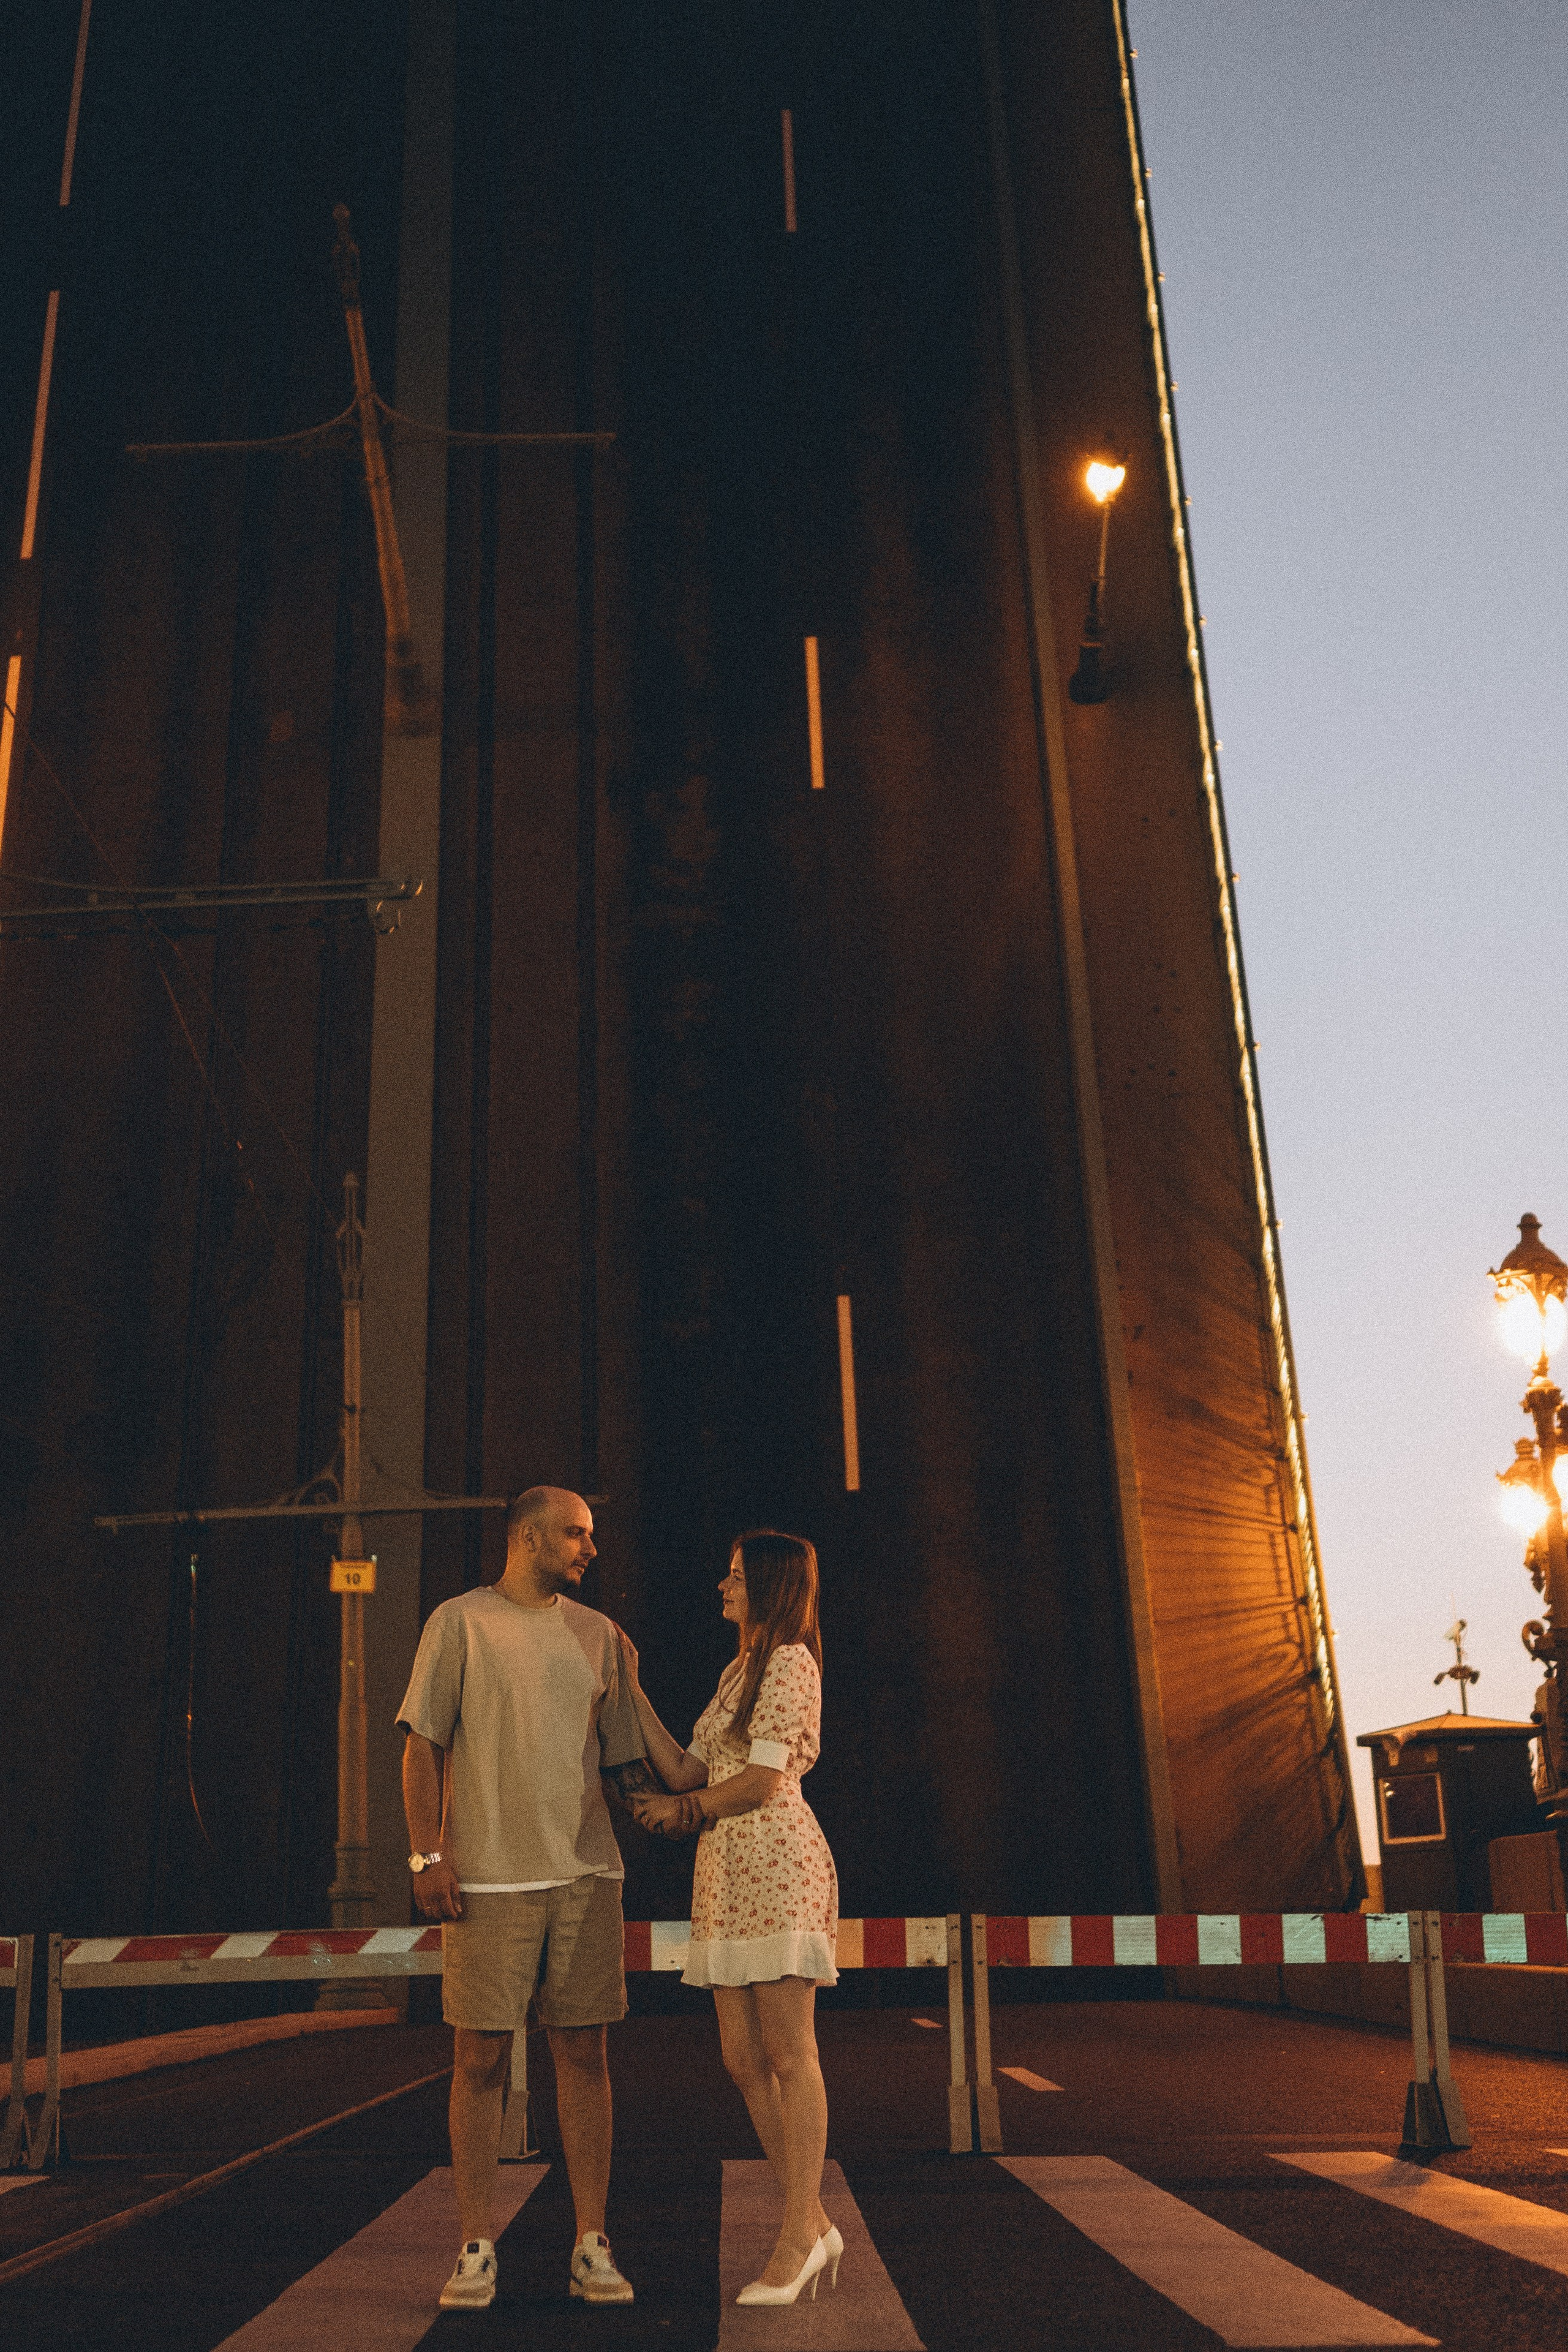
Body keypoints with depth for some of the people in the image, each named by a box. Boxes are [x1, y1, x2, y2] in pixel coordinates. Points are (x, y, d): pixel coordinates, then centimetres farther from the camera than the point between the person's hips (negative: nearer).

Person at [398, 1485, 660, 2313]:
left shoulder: (596, 1633, 13)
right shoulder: (460, 1623, 2)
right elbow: (423, 1746, 0)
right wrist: (428, 1854, -8)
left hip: (586, 1872, 3)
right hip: (487, 1874, -3)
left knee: (582, 2052, 4)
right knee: (479, 2058, 1)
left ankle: (592, 2246, 12)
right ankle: (476, 2252, 12)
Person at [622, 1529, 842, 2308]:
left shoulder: (790, 1662, -6)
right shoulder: (736, 1672, 21)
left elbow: (762, 1782, -13)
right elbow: (685, 1770, 14)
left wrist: (682, 1810, 1)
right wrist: (633, 1693, 13)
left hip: (778, 1866, -9)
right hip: (724, 1872, 9)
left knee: (788, 2057, -4)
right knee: (744, 2062, 8)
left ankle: (798, 2238, 2)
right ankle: (813, 2224, 17)